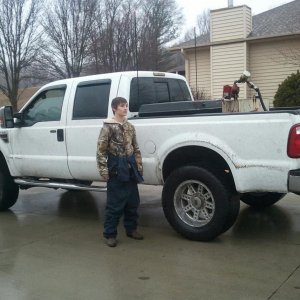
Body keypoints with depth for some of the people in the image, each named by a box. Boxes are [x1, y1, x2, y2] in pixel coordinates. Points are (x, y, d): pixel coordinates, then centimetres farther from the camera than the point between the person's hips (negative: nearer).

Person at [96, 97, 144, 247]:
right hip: (116, 167, -6)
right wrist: (103, 170, -15)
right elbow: (101, 150, -10)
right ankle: (109, 234, 9)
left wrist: (139, 165, 10)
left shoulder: (130, 126, 11)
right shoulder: (108, 127, -7)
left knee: (133, 201, 13)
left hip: (130, 167, 6)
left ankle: (131, 229, 28)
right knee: (114, 203, -2)